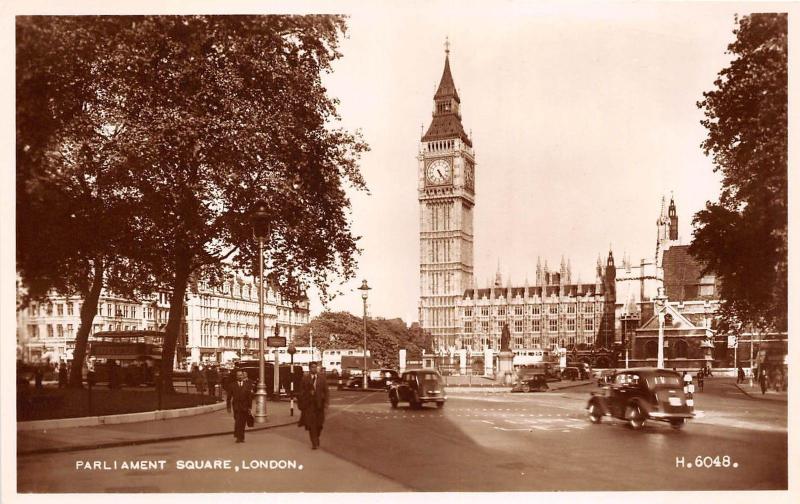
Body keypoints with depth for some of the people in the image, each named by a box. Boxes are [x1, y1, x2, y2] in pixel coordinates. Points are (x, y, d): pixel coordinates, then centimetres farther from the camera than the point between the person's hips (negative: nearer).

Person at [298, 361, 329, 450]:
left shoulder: (321, 378, 4)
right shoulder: (305, 378, 0)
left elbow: (325, 390, 3)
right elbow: (302, 391, 0)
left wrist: (326, 402, -4)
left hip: (319, 403, 2)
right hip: (309, 403, -2)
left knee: (318, 423, 8)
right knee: (311, 423, -5)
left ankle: (316, 438, 33)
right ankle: (315, 443, -2)